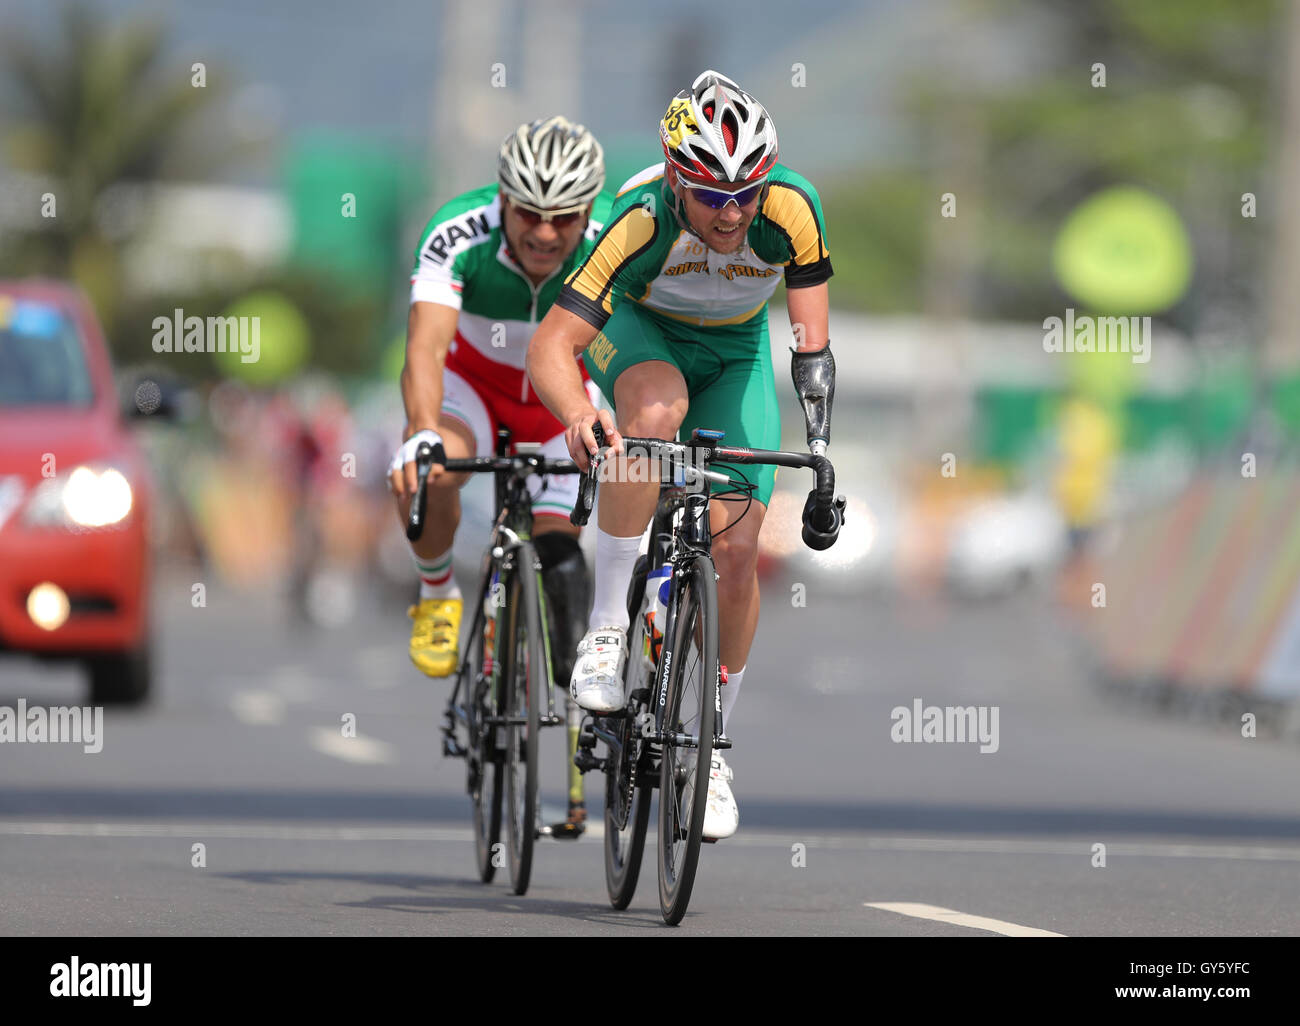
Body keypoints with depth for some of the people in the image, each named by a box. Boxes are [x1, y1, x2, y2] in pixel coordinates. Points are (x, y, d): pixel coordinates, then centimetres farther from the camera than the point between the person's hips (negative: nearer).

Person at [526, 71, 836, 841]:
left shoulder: (792, 210, -33)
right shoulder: (643, 225, -37)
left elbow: (811, 342, -26)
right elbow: (551, 347, -39)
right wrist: (577, 416, -59)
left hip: (734, 353, 2)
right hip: (639, 331, -2)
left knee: (737, 550, -10)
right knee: (656, 410, -39)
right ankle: (609, 627, -28)